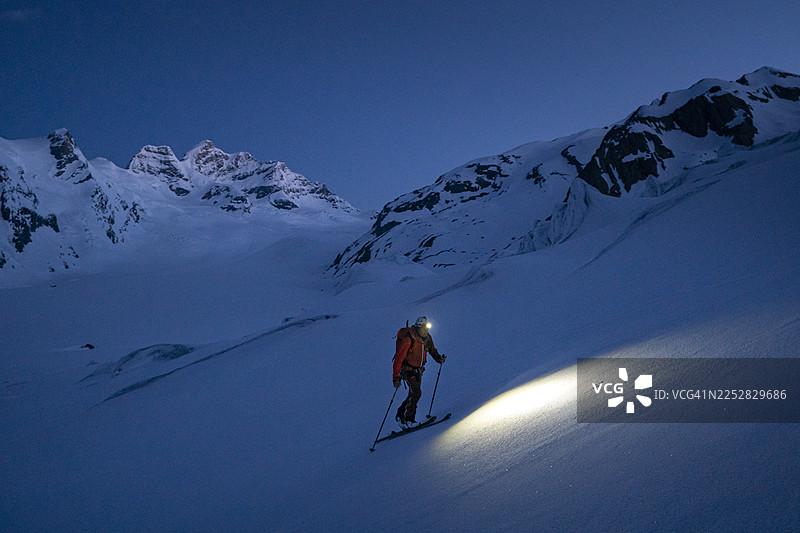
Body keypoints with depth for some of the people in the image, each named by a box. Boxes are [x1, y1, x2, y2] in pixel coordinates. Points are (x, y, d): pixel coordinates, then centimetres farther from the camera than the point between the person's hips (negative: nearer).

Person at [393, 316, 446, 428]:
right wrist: (395, 378, -31)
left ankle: (401, 416, 25)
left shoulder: (427, 338, -4)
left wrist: (438, 358, -3)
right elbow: (398, 359, -26)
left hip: (418, 369, 7)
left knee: (415, 394, 8)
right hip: (408, 369, -7)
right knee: (416, 393, -15)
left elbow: (432, 350, 17)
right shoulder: (408, 339, -25)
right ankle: (408, 419, -2)